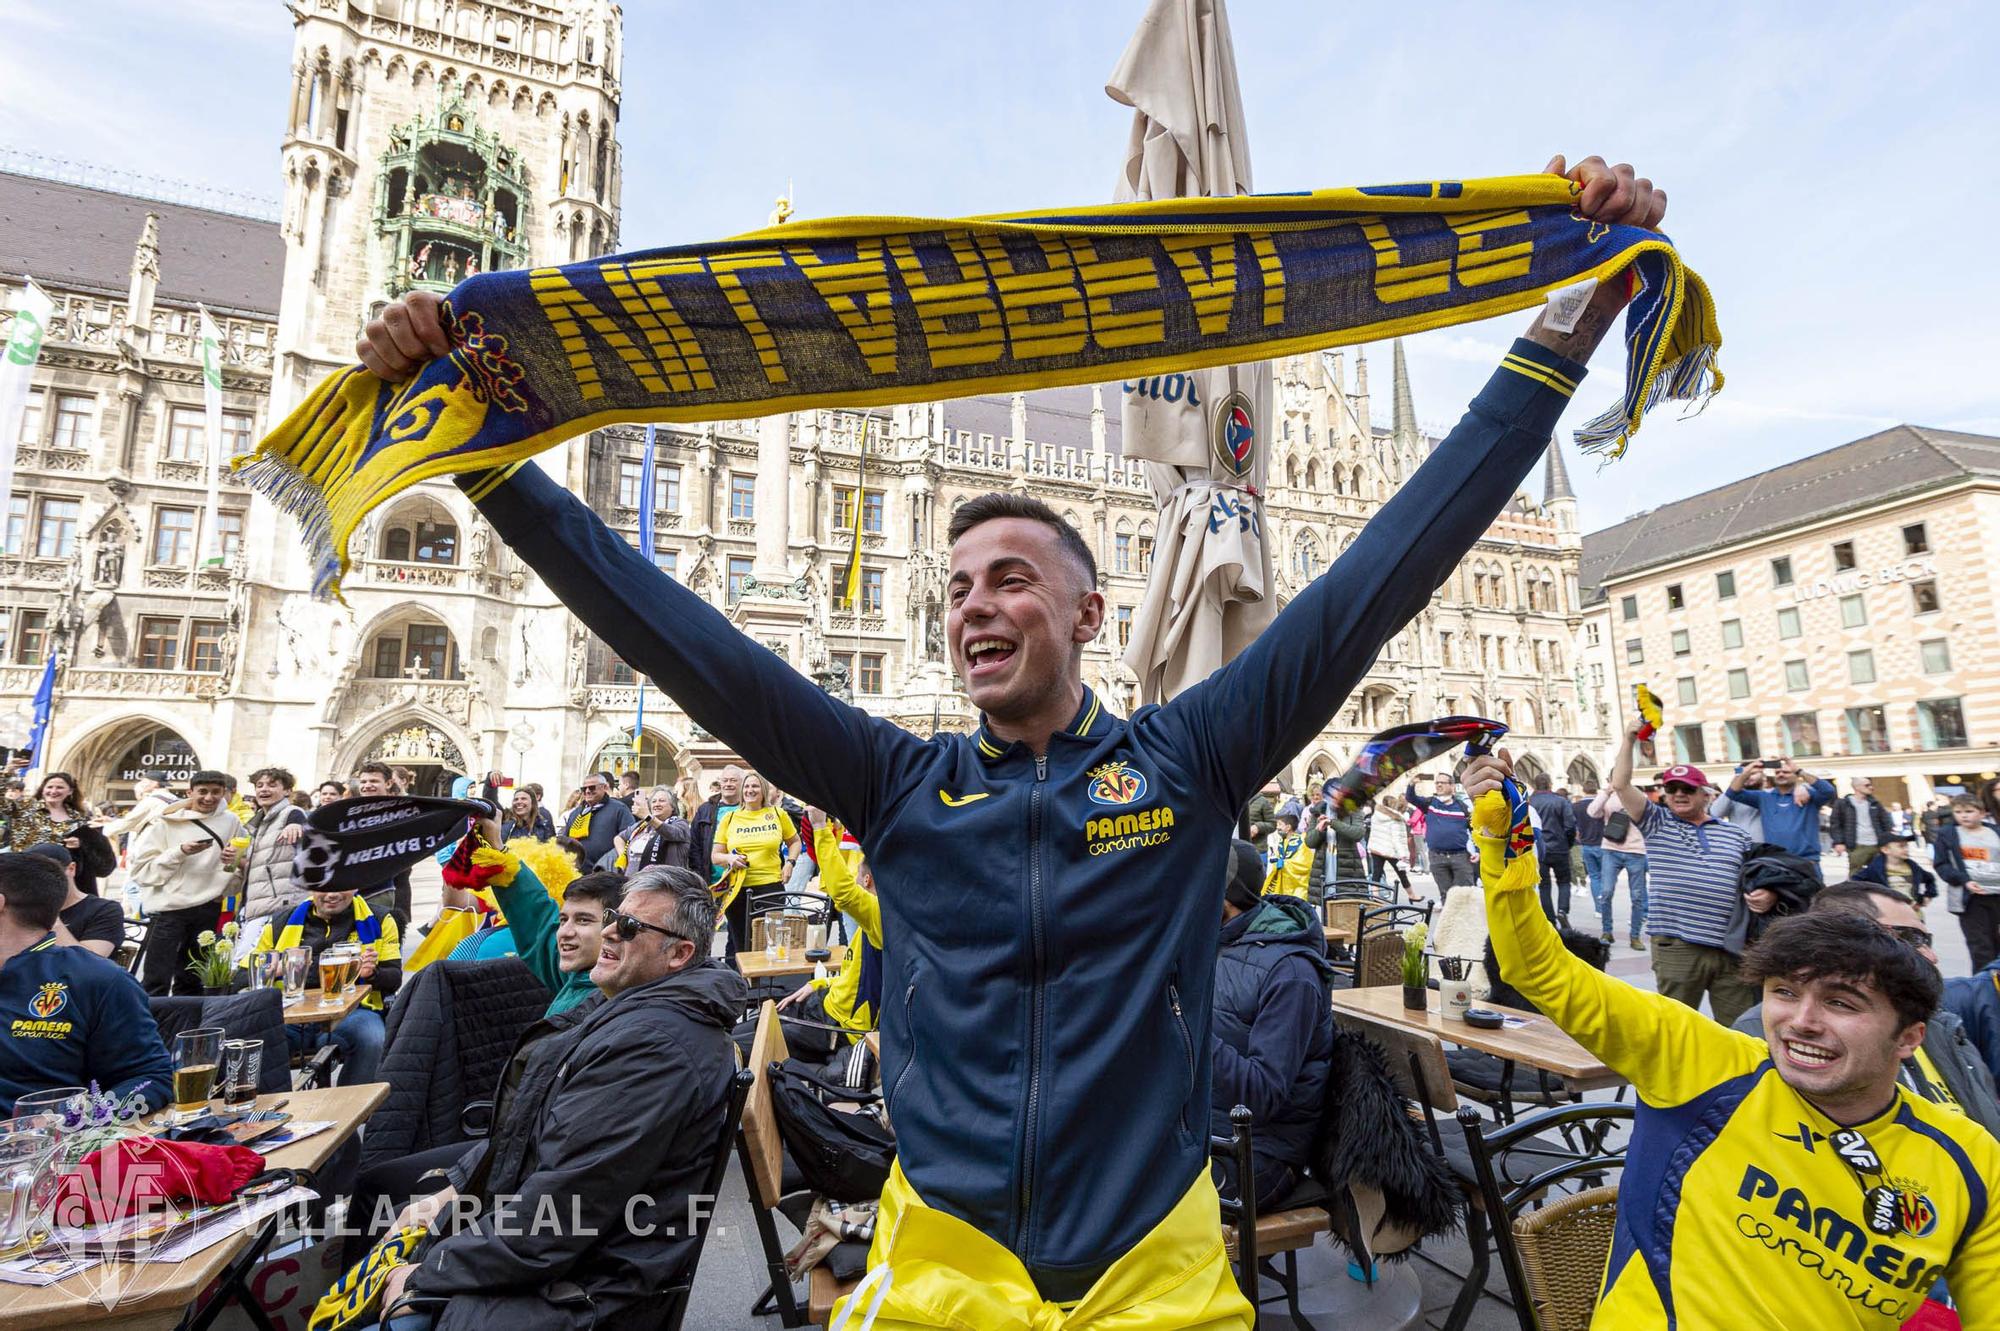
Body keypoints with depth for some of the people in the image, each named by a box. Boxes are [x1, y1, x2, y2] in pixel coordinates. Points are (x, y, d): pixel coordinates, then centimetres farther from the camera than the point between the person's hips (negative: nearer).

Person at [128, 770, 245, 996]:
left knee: (191, 983, 16)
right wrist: (180, 852, -20)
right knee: (156, 983, -4)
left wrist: (234, 861, -4)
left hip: (209, 908, 4)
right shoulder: (165, 821, -5)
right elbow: (141, 870, -9)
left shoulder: (230, 821, 6)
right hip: (169, 908, -4)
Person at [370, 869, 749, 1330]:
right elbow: (531, 1121, 17)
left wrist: (426, 1276, -16)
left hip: (579, 1287, -9)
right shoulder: (628, 1012, 7)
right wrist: (453, 1189, 7)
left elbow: (559, 1206, -27)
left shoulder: (656, 1045, -29)